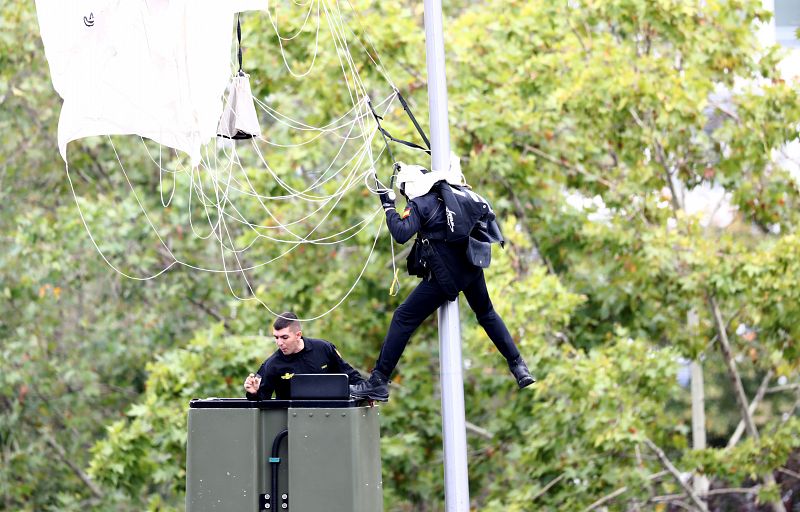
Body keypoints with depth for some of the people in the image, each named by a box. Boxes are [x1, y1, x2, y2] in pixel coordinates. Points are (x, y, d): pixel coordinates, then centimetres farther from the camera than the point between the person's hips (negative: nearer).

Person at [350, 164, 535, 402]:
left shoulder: (420, 205, -9)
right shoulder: (456, 193, 10)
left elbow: (401, 234, -22)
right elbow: (486, 211, 24)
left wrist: (388, 207, -9)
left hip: (444, 275, -7)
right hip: (472, 268, 7)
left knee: (403, 319, -1)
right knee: (486, 313, 31)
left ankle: (378, 383, -4)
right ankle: (518, 366, 26)